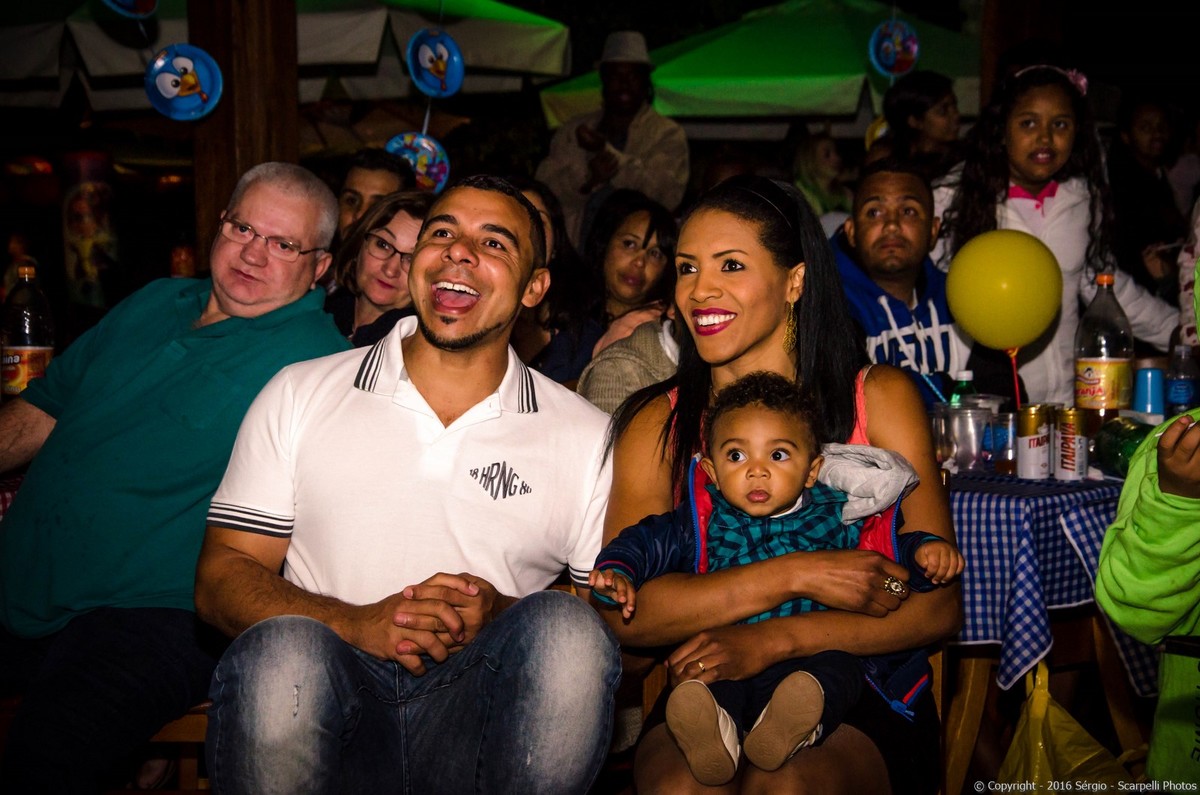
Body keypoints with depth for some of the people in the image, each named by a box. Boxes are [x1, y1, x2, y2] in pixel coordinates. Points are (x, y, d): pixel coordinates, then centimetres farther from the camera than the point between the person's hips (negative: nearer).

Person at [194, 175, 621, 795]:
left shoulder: (587, 436, 10)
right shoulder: (300, 395, 11)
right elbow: (219, 579, 6)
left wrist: (500, 613, -13)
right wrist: (356, 623, -13)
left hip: (478, 713, 0)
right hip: (331, 693, 0)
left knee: (566, 629, -30)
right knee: (281, 651, -33)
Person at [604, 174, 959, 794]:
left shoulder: (880, 399, 3)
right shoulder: (658, 423, 6)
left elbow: (938, 606, -4)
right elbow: (623, 613, -8)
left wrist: (771, 640, -17)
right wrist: (796, 575, -17)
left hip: (861, 702, -1)